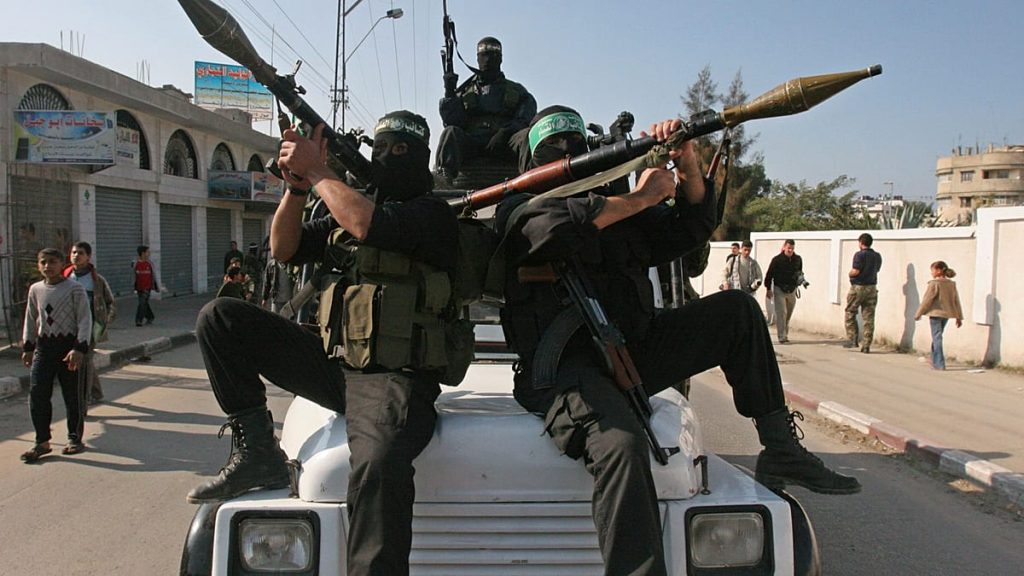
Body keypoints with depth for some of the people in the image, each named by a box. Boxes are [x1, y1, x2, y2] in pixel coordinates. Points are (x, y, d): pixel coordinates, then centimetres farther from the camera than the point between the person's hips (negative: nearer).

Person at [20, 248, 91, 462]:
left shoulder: (75, 289, -7)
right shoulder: (35, 289, 8)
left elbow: (85, 320, -9)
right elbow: (31, 320, 17)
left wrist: (79, 348, -16)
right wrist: (27, 347, 15)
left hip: (69, 344, -4)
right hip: (44, 346, 4)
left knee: (73, 395, 3)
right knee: (37, 393, -2)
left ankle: (75, 438, 17)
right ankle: (42, 441, 7)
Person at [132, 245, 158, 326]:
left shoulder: (149, 264, -1)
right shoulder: (135, 264, 0)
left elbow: (154, 276, 6)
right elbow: (134, 276, 6)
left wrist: (157, 287, 9)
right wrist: (134, 288, 4)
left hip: (147, 287, -2)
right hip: (139, 287, 2)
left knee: (142, 303, -10)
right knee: (145, 303, 12)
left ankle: (139, 320, -8)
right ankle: (150, 318, 30)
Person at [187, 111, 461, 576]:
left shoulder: (432, 212, -1)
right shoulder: (350, 208, 21)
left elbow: (367, 225, -20)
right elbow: (284, 249, 16)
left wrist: (317, 172, -7)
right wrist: (297, 184, 2)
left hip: (395, 378, -7)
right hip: (332, 364, 7)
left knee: (378, 464, -38)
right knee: (219, 319, 0)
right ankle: (258, 452, -1)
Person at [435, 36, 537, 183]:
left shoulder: (516, 90, 22)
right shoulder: (465, 91, 24)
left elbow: (526, 117, 3)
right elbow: (452, 122, 11)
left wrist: (507, 132, -15)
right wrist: (449, 93, -1)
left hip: (503, 144, 0)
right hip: (470, 143, 1)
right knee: (451, 132, -31)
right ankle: (444, 177, -49)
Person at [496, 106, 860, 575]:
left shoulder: (614, 205, 20)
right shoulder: (517, 208, 3)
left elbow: (691, 229, 19)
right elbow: (555, 225, -22)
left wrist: (687, 167, 1)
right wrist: (639, 198, -11)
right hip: (564, 368, -7)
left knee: (737, 310, 6)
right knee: (622, 442, -37)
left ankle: (781, 452, 9)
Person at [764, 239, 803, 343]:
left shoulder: (798, 259, 3)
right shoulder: (777, 260, -10)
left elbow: (800, 272, 21)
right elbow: (769, 274, -5)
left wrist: (800, 279, 3)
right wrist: (768, 289, -7)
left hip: (792, 290, 5)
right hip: (779, 290, -4)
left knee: (788, 315, 13)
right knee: (781, 313, -9)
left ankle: (785, 334, 25)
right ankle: (782, 337, -8)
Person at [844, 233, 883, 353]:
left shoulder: (859, 255, -13)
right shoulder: (877, 256, 8)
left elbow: (855, 272, -19)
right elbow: (876, 270, 14)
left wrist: (850, 273, 0)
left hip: (858, 287, -5)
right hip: (872, 288, 6)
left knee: (850, 313, 10)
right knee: (868, 318, 6)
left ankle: (852, 339, 3)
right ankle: (866, 345, 7)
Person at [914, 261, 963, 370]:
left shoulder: (934, 284, -14)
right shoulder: (952, 284, 7)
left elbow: (926, 300, -13)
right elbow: (956, 301, 10)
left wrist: (918, 314, -5)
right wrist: (959, 317, 16)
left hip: (935, 313, -7)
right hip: (947, 314, 7)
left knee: (937, 338, -3)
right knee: (937, 337, 19)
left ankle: (939, 364, -4)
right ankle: (935, 361, 28)